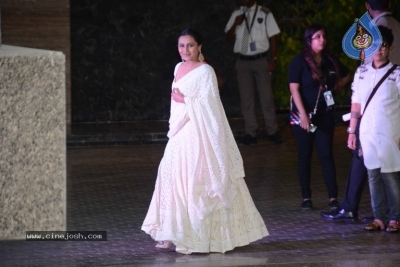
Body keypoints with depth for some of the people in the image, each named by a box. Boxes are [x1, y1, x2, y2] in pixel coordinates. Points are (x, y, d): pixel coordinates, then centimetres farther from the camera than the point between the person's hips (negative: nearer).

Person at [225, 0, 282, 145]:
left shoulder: (264, 14, -3)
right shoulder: (236, 14, 7)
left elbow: (273, 38, -2)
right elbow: (229, 37, 9)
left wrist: (273, 60, -7)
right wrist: (235, 24, -10)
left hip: (260, 60, -3)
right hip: (242, 61, 3)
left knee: (266, 97, 0)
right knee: (246, 98, 5)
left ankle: (272, 132, 7)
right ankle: (250, 133, 11)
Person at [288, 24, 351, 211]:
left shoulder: (330, 61, 5)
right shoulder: (299, 62, -8)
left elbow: (345, 77, 23)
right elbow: (294, 89, -13)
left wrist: (333, 88, 7)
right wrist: (303, 115, -21)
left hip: (325, 114, 3)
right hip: (304, 115, -3)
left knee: (326, 155, -2)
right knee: (305, 156, 4)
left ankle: (333, 198, -3)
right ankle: (306, 197, 10)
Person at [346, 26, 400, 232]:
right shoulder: (361, 72, 10)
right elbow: (356, 104, 14)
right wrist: (352, 131, 11)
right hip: (367, 134, 4)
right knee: (373, 176, 5)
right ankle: (379, 217, 11)